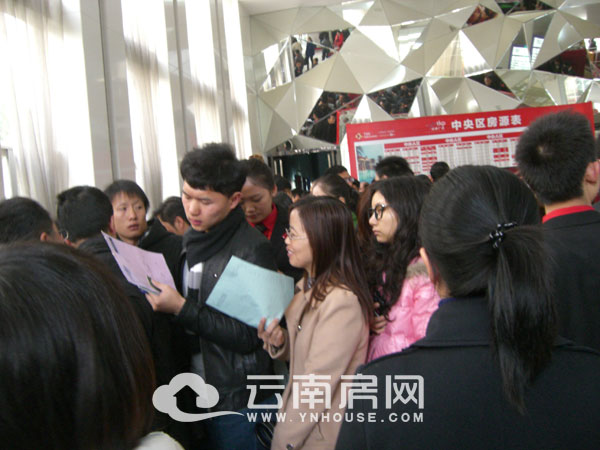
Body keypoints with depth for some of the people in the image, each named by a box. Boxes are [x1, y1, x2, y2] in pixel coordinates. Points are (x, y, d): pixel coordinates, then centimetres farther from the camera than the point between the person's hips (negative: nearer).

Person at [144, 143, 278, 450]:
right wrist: (158, 298, -5)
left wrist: (181, 309, -24)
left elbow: (249, 335, -21)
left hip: (235, 401, -7)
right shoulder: (190, 241, 5)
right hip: (195, 391, 7)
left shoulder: (252, 249, -18)